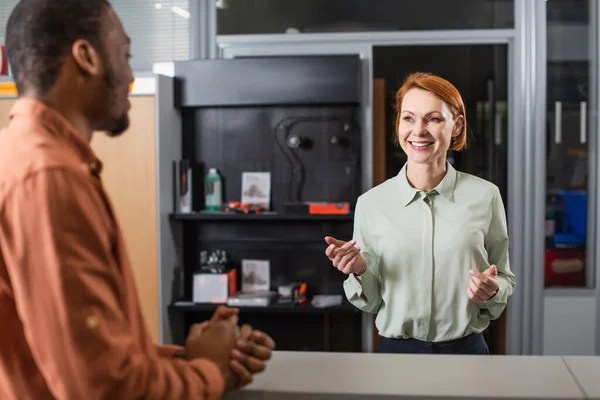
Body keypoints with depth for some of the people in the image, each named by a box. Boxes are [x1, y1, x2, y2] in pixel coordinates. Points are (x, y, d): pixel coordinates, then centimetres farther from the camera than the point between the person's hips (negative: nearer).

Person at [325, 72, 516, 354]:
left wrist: (492, 291, -15)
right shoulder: (371, 203, -5)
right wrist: (359, 272, -17)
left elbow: (505, 281, 6)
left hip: (466, 349, 0)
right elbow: (371, 302, 3)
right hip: (396, 350, 1)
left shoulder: (485, 197, -7)